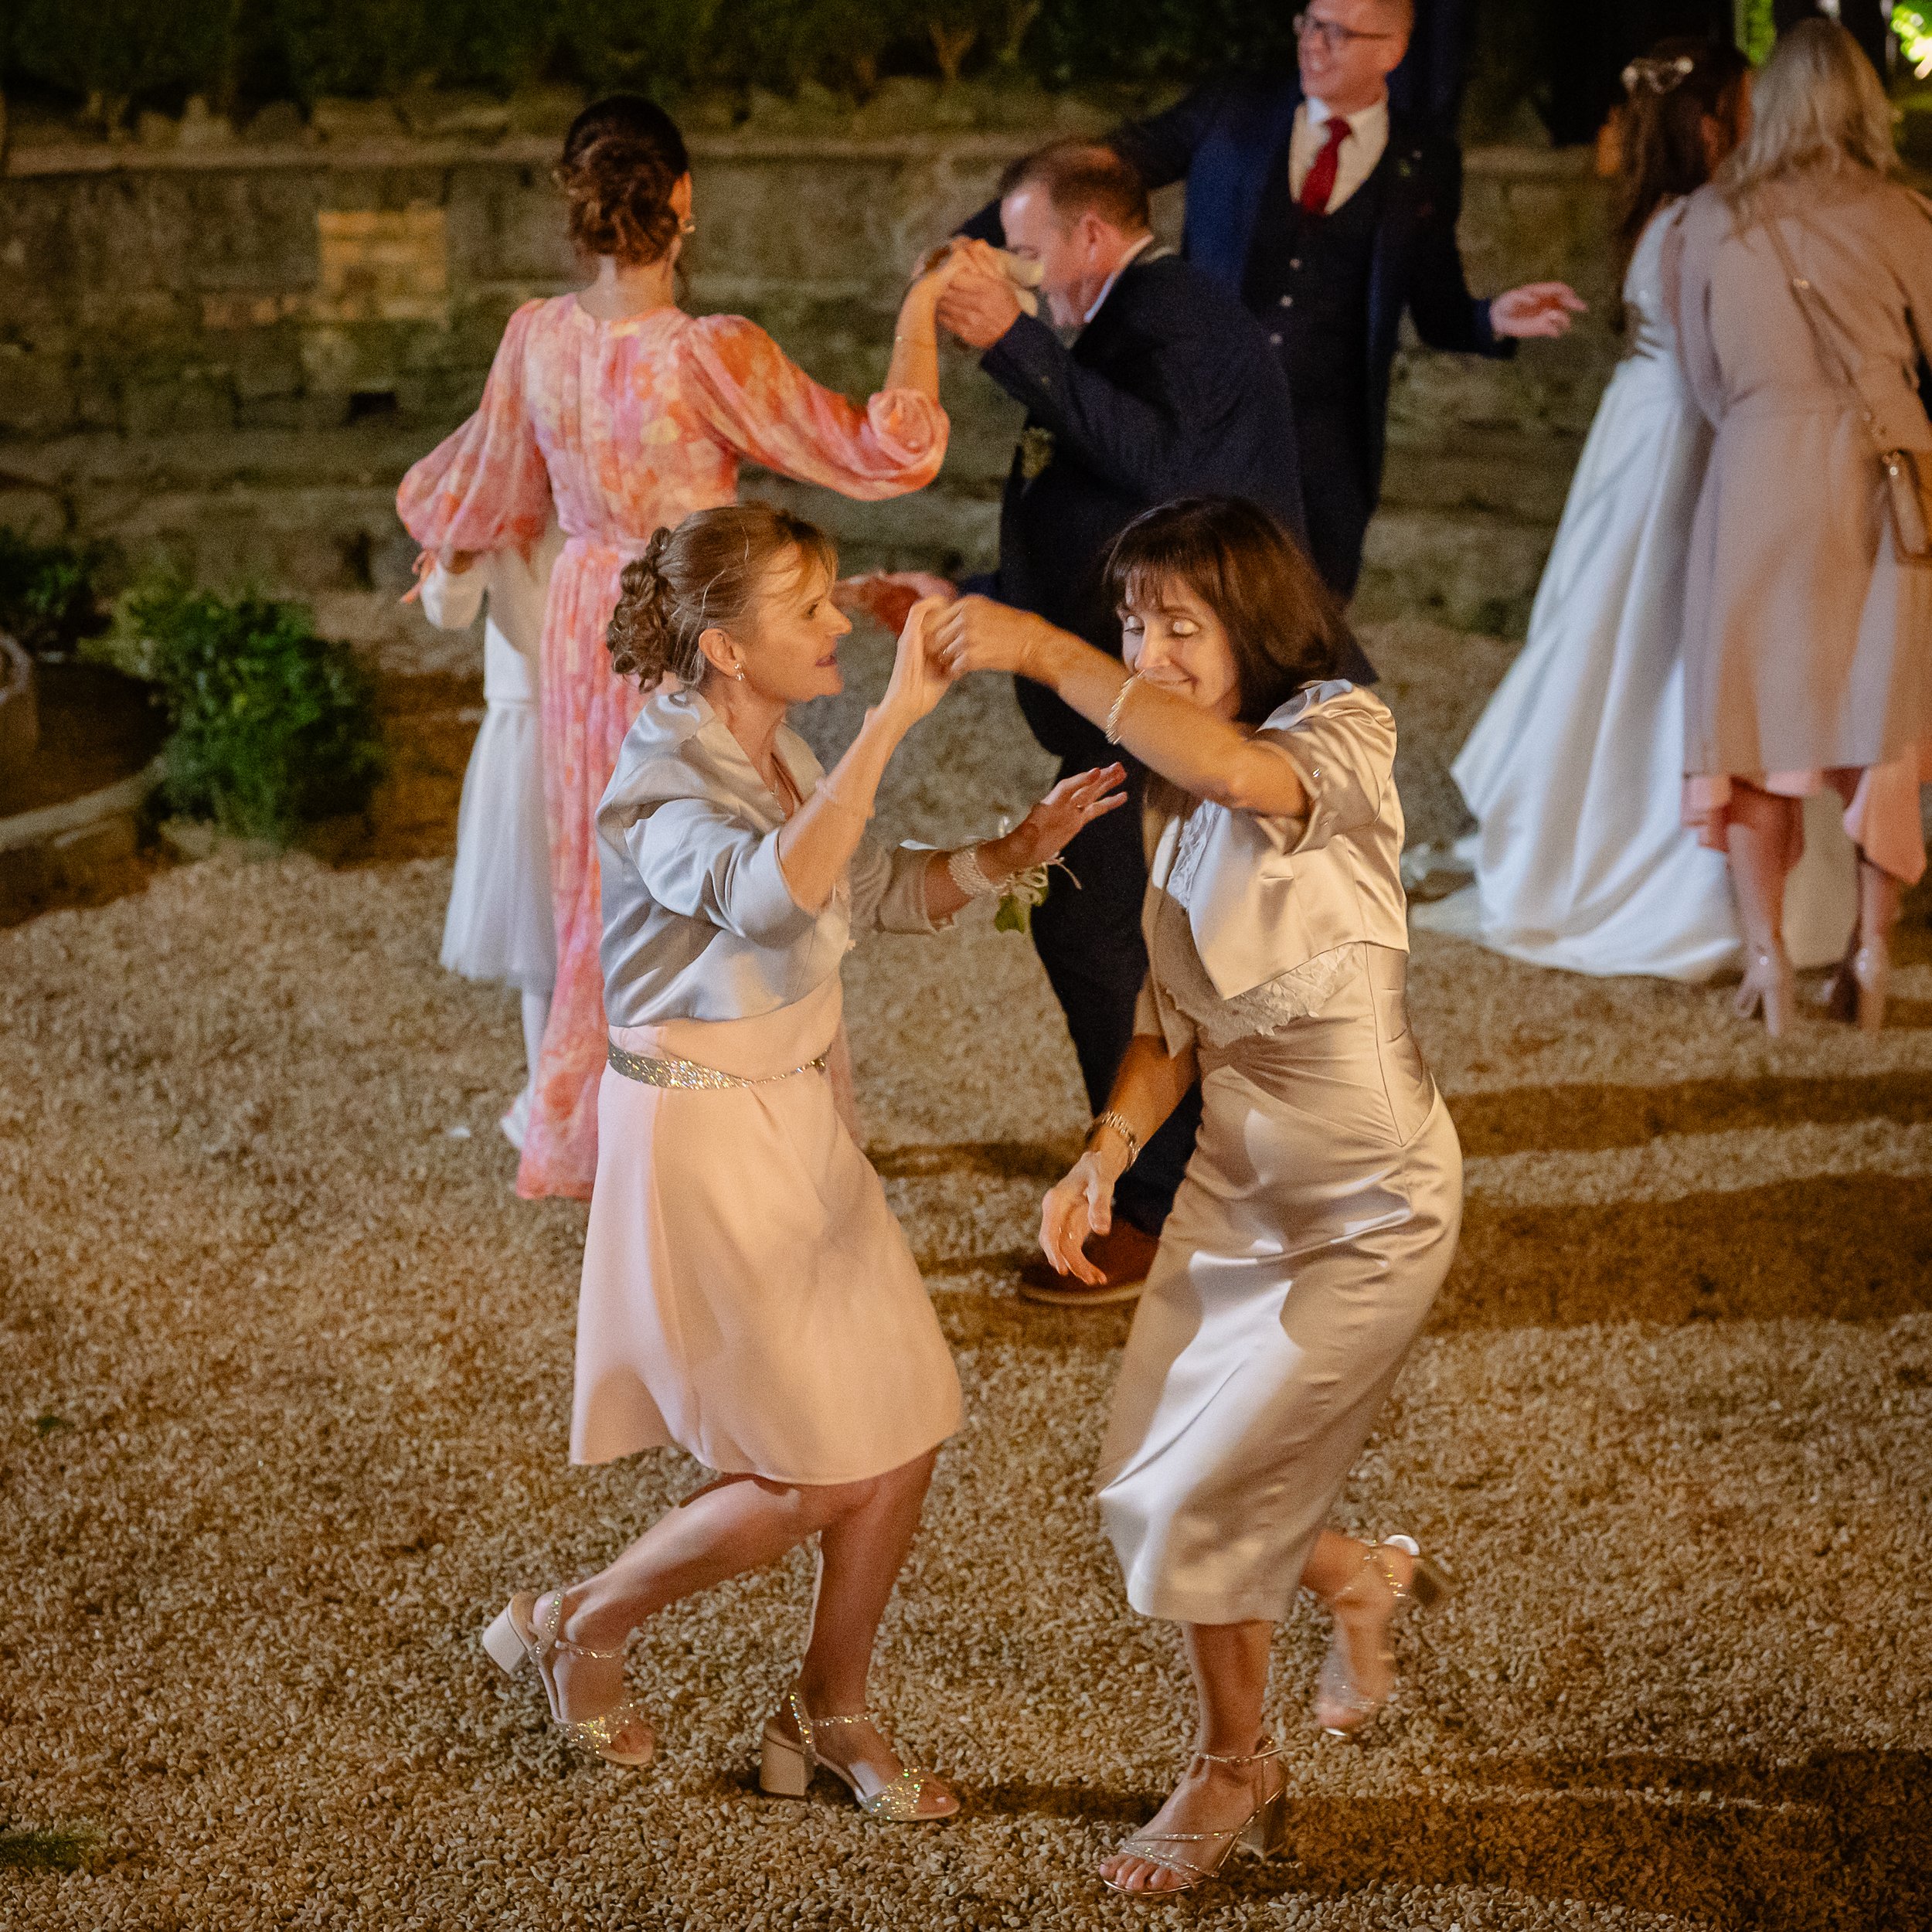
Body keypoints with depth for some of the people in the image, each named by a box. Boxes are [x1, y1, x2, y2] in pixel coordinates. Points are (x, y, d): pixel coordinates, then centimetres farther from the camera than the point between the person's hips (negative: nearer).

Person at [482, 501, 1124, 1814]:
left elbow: (881, 891, 16)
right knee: (815, 1478, -3)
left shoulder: (774, 752, 3)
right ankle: (580, 1628, 20)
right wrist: (892, 722, -48)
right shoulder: (663, 792, -23)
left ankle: (832, 1714, 27)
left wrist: (1015, 852, -1)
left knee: (902, 1437, 9)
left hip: (798, 1118, 8)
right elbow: (774, 892, -45)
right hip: (699, 1137, -8)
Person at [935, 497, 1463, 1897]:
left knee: (1203, 1501, -5)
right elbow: (1174, 1018, 8)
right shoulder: (1180, 801, 4)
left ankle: (1233, 1767, 22)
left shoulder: (1345, 733, -18)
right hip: (1234, 1180, 8)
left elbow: (1235, 769, -43)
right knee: (1150, 1490, 13)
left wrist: (1048, 654, -42)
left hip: (1370, 1205, -7)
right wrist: (1107, 1155, -7)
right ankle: (1362, 1581, 43)